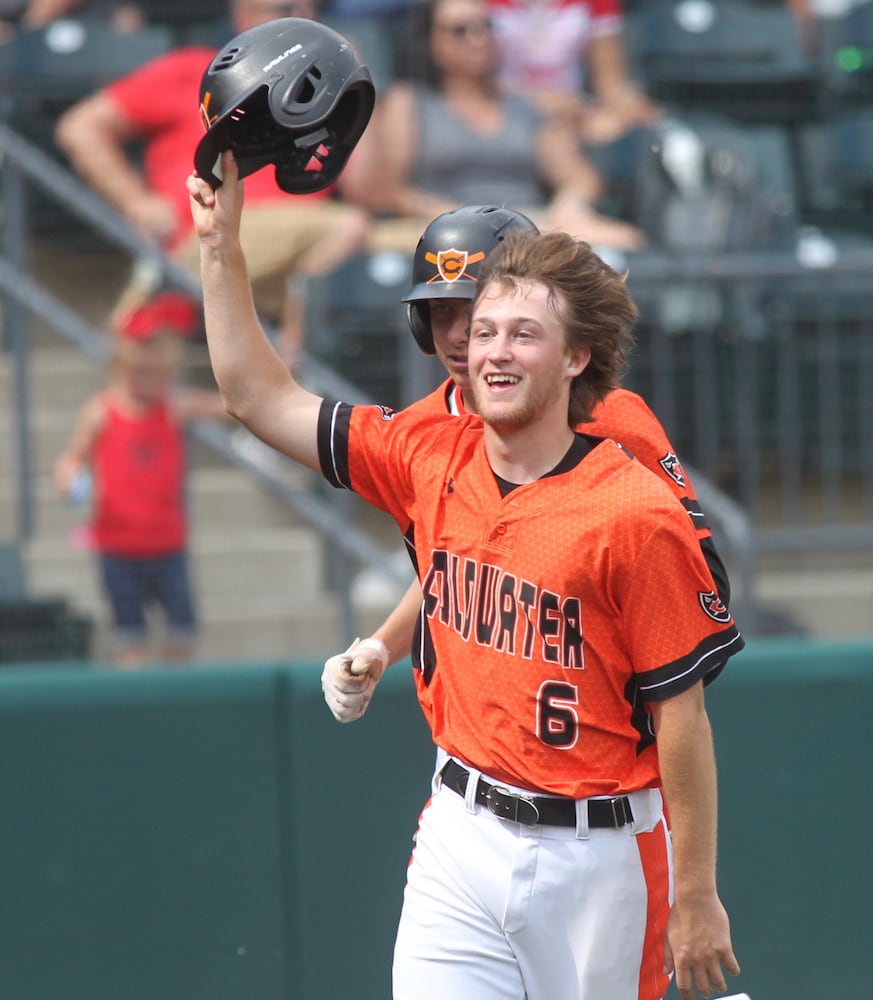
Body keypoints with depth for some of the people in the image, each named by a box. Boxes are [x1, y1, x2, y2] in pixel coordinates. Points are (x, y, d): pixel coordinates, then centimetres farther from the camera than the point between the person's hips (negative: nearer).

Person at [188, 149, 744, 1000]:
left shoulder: (635, 514, -15)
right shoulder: (431, 461, 3)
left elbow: (681, 717, -12)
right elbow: (261, 399, 12)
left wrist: (696, 898, -11)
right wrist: (220, 244, 4)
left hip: (593, 856, -4)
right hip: (461, 830, 4)